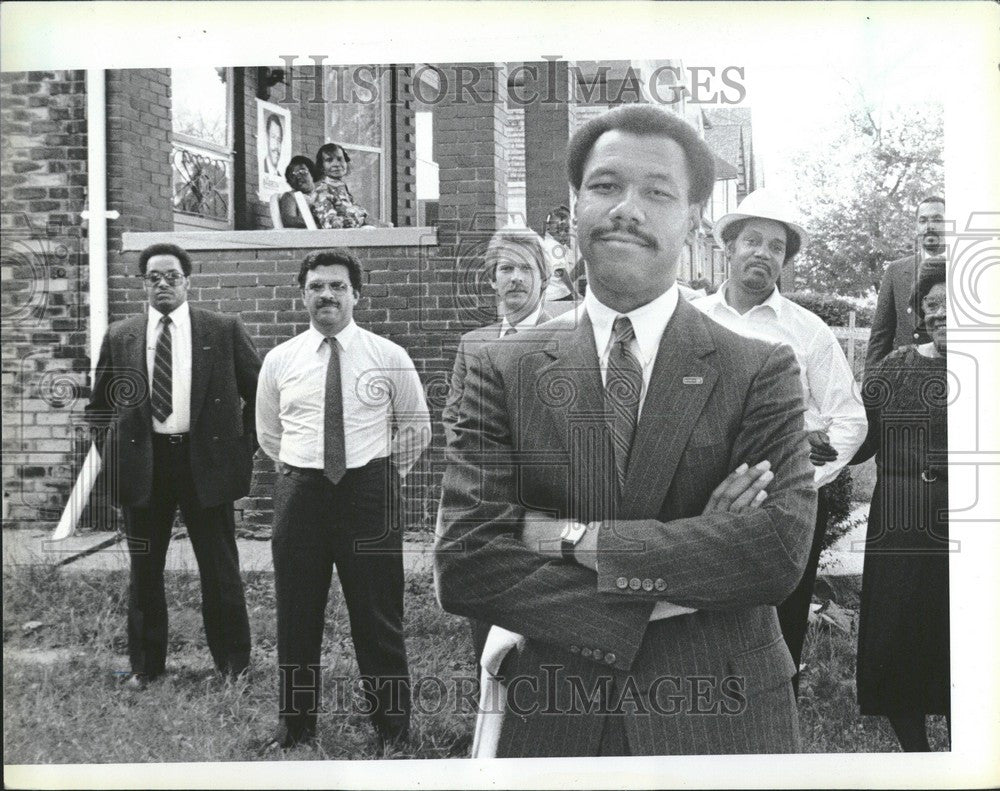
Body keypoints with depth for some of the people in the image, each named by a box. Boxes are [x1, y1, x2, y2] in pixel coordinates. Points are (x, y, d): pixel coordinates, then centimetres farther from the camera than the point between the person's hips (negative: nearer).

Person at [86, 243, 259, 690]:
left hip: (206, 462, -2)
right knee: (144, 571, 12)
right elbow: (99, 403, 16)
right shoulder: (119, 337, 6)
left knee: (220, 570, 6)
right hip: (142, 466, 2)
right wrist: (111, 450, 5)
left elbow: (259, 392, 5)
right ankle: (145, 665, 27)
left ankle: (233, 664, 22)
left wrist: (244, 446, 0)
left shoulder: (224, 331, -1)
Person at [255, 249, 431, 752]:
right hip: (299, 494, 2)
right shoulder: (279, 361, 6)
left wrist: (383, 476, 8)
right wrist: (301, 472, 12)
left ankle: (392, 729, 17)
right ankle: (294, 726, 24)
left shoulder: (390, 357, 1)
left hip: (369, 493, -2)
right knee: (297, 619, 9)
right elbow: (268, 434, 18)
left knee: (378, 617, 3)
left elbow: (416, 429, 10)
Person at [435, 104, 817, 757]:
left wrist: (574, 536, -18)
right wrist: (664, 597, -19)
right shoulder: (503, 372, -4)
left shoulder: (762, 371, -5)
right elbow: (463, 564, -12)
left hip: (719, 724, 0)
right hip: (553, 725, 1)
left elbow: (781, 549, -17)